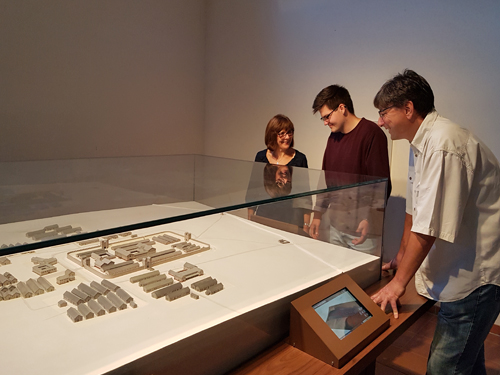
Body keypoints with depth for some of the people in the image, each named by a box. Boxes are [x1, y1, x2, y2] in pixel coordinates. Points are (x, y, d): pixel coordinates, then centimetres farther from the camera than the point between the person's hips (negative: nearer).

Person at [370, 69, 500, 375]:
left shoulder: (443, 145, -24)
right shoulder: (424, 143, 9)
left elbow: (429, 226, -26)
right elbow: (416, 207, 17)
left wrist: (400, 281, -16)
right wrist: (401, 257, 21)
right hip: (463, 270, 10)